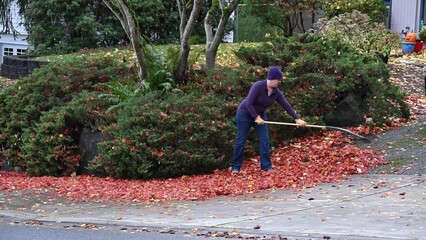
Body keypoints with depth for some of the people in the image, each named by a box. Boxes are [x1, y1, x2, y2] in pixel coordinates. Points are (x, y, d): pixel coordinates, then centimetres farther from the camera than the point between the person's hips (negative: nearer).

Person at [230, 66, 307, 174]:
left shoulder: (276, 92, -8)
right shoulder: (258, 86, -27)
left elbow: (286, 105, -8)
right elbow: (249, 103, -27)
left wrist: (297, 118, -14)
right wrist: (256, 117, -27)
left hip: (260, 115, 6)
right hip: (245, 114, -6)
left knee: (264, 140, -3)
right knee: (240, 141, -3)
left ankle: (266, 166, 3)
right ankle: (235, 167, 5)